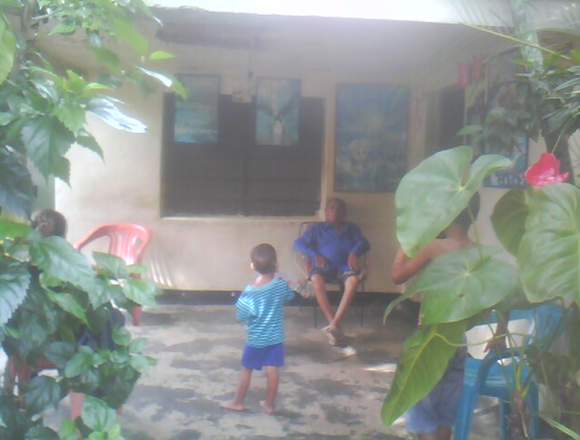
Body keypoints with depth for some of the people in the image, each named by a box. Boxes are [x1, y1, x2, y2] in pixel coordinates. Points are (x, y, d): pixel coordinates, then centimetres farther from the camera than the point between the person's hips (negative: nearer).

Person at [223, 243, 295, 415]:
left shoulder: (250, 292, -22)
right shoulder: (281, 284, -13)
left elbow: (241, 316, -18)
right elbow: (289, 297, 9)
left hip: (256, 338, -2)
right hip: (276, 337, 3)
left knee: (247, 370, 13)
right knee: (273, 371, 11)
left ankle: (238, 402, 27)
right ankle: (270, 404, 22)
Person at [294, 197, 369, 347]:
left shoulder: (351, 228, 24)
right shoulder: (317, 228, 19)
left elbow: (364, 243, 8)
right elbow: (298, 243, 7)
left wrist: (355, 253, -15)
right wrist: (314, 255, -11)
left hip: (344, 266, 1)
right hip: (324, 266, -1)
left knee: (354, 279, -35)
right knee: (316, 279, -37)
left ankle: (333, 325, -40)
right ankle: (336, 327, -38)